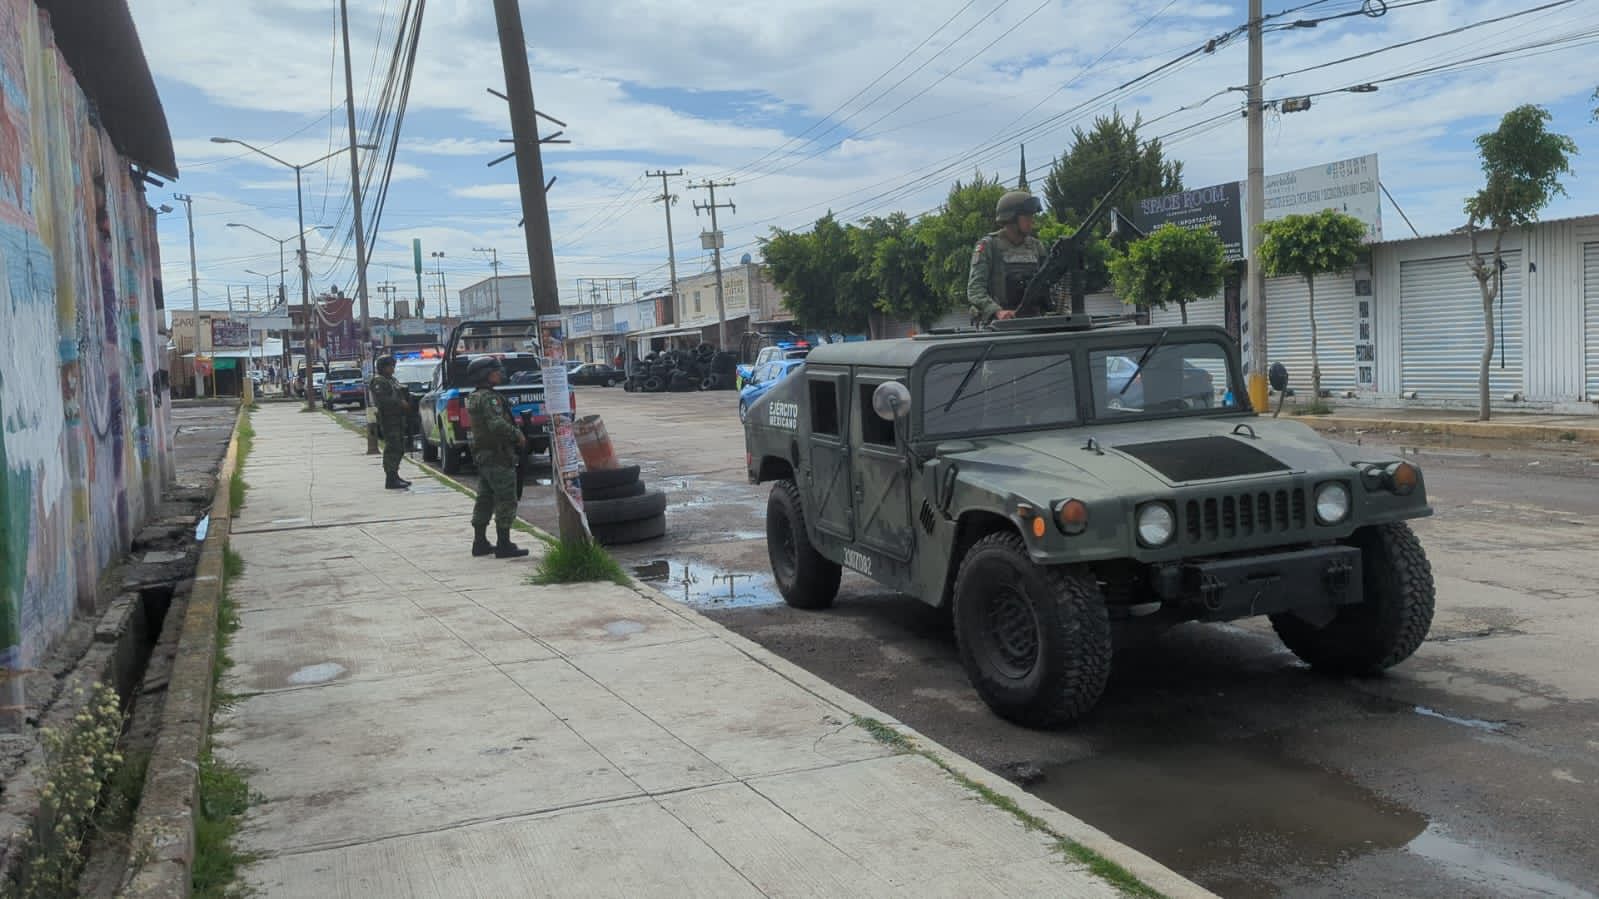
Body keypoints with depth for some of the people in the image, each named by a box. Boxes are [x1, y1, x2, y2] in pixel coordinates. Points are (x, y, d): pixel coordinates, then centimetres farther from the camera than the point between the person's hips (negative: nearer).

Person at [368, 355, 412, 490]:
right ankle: (391, 480, -13)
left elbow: (398, 395, 29)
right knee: (392, 448, -12)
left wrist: (406, 401, 10)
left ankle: (394, 476, 23)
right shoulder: (378, 382, -9)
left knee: (399, 448, 14)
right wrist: (400, 403, -20)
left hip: (397, 418, 10)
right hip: (388, 419, -10)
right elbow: (382, 400, -21)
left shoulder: (392, 380, 22)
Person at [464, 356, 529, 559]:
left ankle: (479, 542, 21)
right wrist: (518, 434, -15)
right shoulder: (489, 398, -16)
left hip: (482, 455, 10)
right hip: (498, 456, -10)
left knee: (485, 499, 16)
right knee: (506, 501, -6)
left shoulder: (474, 397, 15)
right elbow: (497, 424, -28)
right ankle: (504, 545, -5)